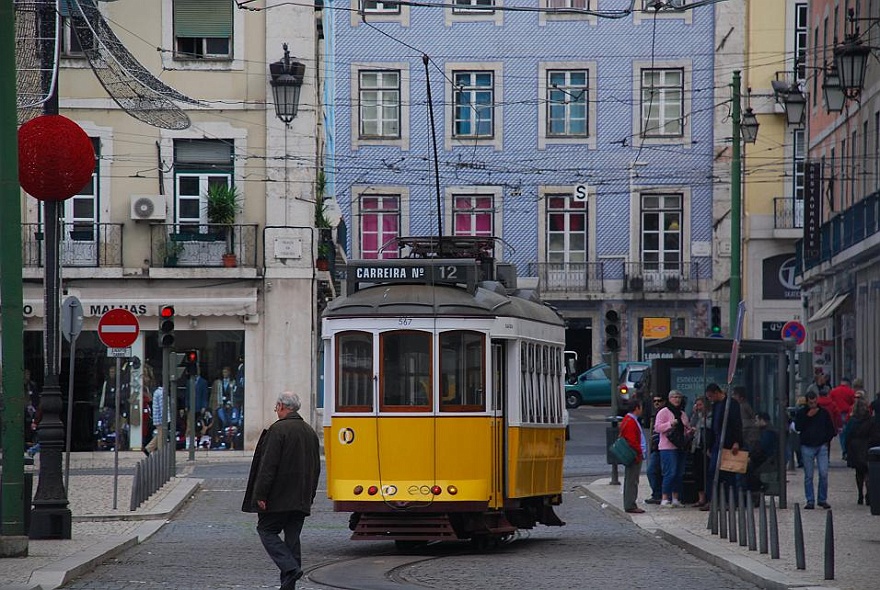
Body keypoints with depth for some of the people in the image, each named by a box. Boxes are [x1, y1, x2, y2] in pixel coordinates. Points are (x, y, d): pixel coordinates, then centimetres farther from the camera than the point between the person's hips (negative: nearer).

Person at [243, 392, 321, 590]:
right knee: (292, 537, 9)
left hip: (278, 498, -7)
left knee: (266, 530, 2)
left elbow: (268, 465, -17)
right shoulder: (310, 432, 13)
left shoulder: (278, 430, -13)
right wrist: (309, 496, 23)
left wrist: (260, 495, -15)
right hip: (301, 499, 7)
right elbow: (316, 468, 18)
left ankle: (290, 567, -15)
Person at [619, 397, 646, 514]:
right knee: (632, 481, -9)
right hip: (635, 455, -11)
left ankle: (629, 505, 18)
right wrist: (640, 453, -15)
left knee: (630, 480, 13)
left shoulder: (628, 420, 17)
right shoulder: (631, 422, -17)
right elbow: (632, 442, -21)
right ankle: (630, 506, -8)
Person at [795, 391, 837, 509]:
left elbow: (831, 429, 15)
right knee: (808, 476, -1)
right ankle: (810, 501, 4)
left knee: (824, 474, -7)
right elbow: (797, 427, -9)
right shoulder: (802, 413, 4)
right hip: (807, 447, -1)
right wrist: (808, 416, -13)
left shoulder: (824, 413, 7)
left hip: (821, 446, 1)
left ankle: (822, 500, 3)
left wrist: (827, 440, 4)